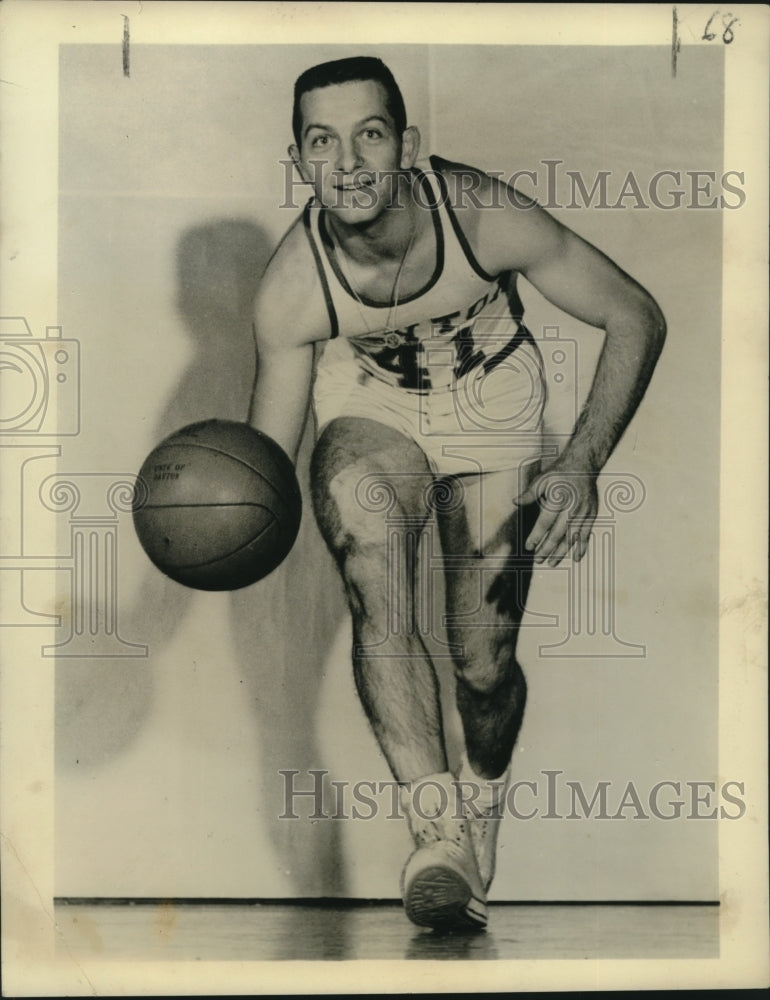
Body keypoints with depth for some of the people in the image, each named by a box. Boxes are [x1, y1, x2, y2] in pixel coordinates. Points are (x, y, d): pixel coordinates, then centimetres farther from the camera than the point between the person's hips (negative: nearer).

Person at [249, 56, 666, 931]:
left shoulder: (484, 218, -31)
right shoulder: (291, 290, -27)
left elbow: (635, 315, -21)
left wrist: (582, 464, -32)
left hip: (490, 402, 0)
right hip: (367, 404, 1)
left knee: (485, 661, -1)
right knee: (378, 605, -29)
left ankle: (483, 803, 31)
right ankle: (437, 836, -20)